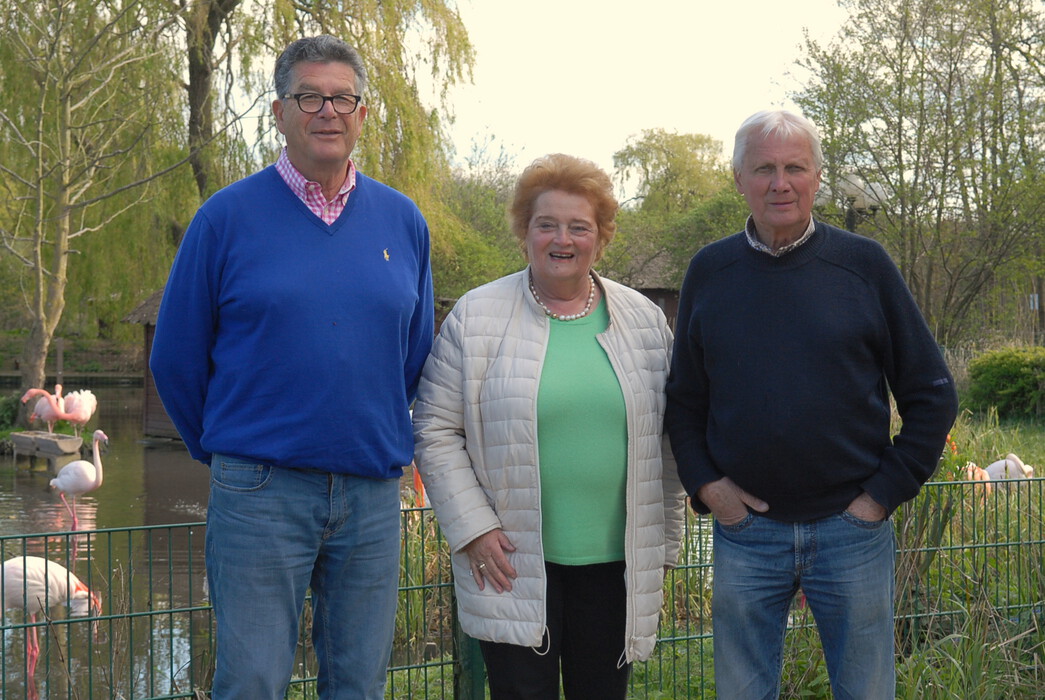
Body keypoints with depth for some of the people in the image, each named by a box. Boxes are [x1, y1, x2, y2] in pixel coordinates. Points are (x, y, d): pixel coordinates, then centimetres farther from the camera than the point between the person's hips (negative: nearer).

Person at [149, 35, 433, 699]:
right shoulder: (228, 215, -3)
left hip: (373, 491, 3)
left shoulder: (402, 221, 7)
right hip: (261, 492, -3)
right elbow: (177, 356, 3)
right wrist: (223, 448, 9)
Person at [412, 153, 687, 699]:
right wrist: (473, 529, -8)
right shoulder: (476, 317, -2)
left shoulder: (645, 321, 7)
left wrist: (664, 543, 10)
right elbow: (435, 431, -1)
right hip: (514, 566, -2)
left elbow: (666, 439, 11)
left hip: (615, 565, 3)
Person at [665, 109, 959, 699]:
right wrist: (704, 483, -3)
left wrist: (886, 491, -4)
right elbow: (683, 399, 10)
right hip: (744, 528, 1)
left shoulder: (864, 264, -2)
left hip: (853, 530, -1)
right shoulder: (709, 271, 3)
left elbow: (933, 395, 2)